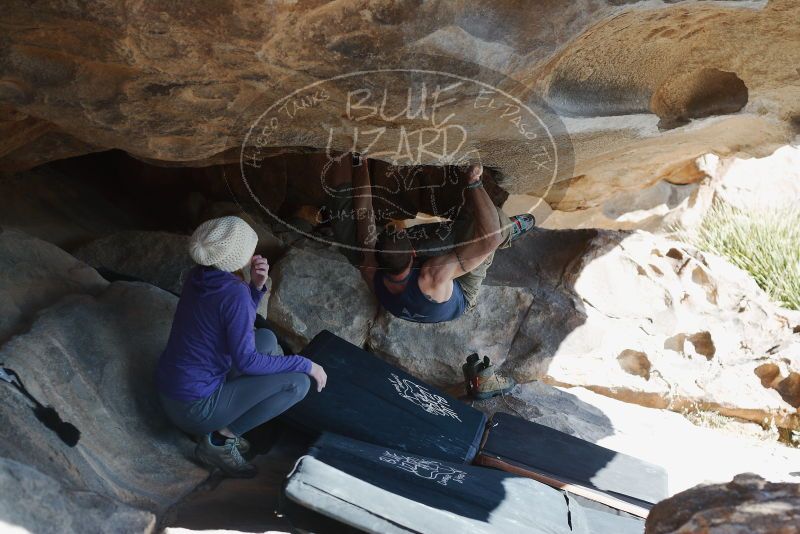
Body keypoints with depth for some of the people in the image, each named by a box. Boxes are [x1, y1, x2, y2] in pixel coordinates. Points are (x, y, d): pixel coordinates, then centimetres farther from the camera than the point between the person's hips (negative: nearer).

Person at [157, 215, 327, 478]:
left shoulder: (200, 275, 1)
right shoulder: (234, 293, -24)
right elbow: (246, 360, -23)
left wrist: (256, 286, -4)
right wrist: (305, 364, -14)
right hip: (193, 407, -9)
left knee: (266, 339, 18)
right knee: (298, 382, -11)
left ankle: (222, 426, 14)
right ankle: (219, 438, -6)